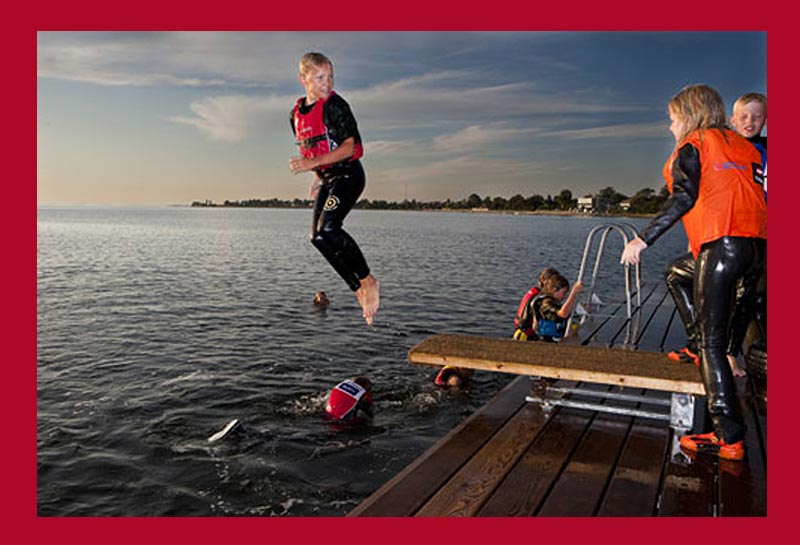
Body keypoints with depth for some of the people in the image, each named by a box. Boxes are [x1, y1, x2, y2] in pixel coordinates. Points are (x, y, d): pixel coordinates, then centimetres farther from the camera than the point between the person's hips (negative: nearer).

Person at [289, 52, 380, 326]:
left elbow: (349, 147, -17)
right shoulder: (296, 114, 11)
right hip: (327, 180, 8)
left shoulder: (335, 105, -10)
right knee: (317, 237, -1)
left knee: (327, 229, -24)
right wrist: (317, 177, 16)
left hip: (348, 175, -8)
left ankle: (368, 281, -7)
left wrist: (312, 163, -25)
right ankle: (361, 291, 7)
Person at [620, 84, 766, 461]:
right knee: (679, 274, 32)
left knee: (712, 343, -5)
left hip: (721, 246, -8)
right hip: (757, 245, 8)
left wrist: (643, 239, -16)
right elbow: (760, 197, 17)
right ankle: (702, 352, 36)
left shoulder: (691, 147, 3)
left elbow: (684, 198, -14)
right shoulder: (742, 146, 22)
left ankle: (729, 438, -7)